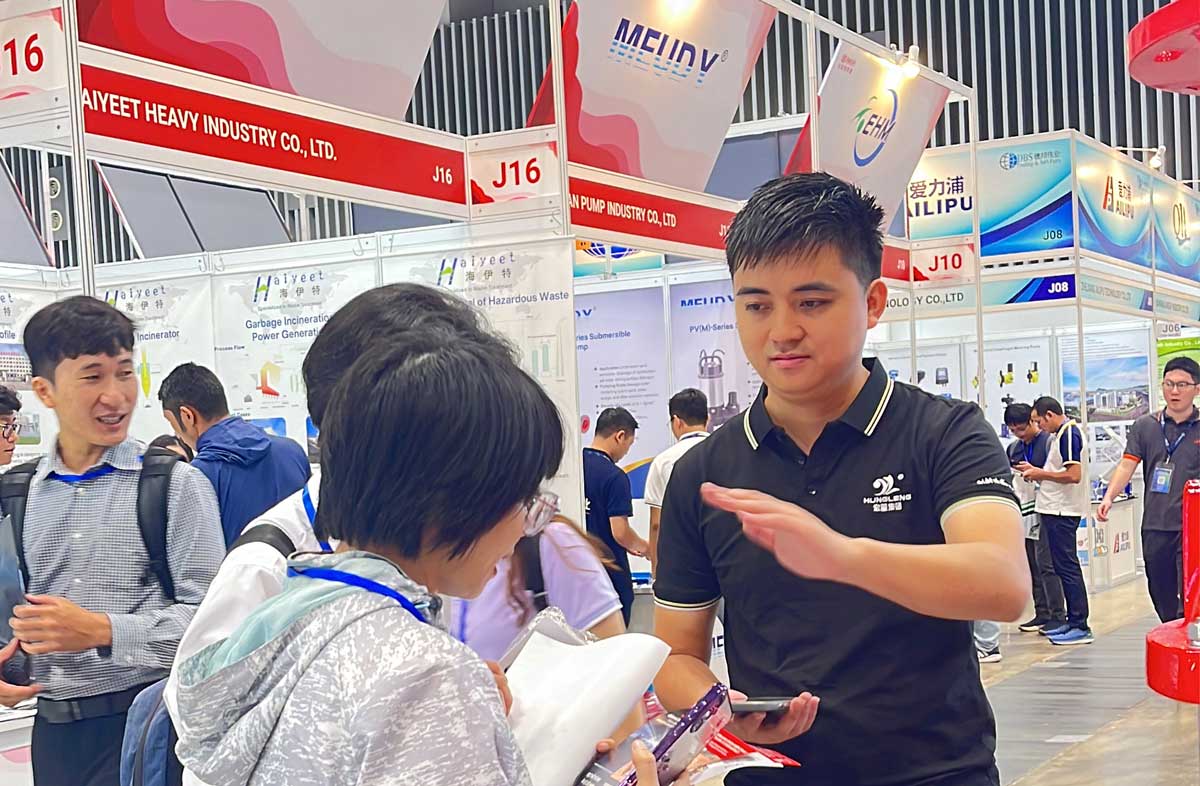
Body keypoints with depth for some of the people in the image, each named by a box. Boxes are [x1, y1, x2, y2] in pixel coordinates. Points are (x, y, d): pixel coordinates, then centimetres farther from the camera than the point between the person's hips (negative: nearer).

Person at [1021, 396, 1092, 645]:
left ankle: (1081, 627, -5)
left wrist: (1040, 473, -12)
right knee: (1063, 566, 14)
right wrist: (1035, 471, 12)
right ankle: (1073, 621, 20)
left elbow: (1074, 475, -22)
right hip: (1055, 509, 11)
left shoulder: (1068, 434, -15)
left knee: (1067, 566, -8)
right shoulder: (1060, 434, 16)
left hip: (1062, 511, -11)